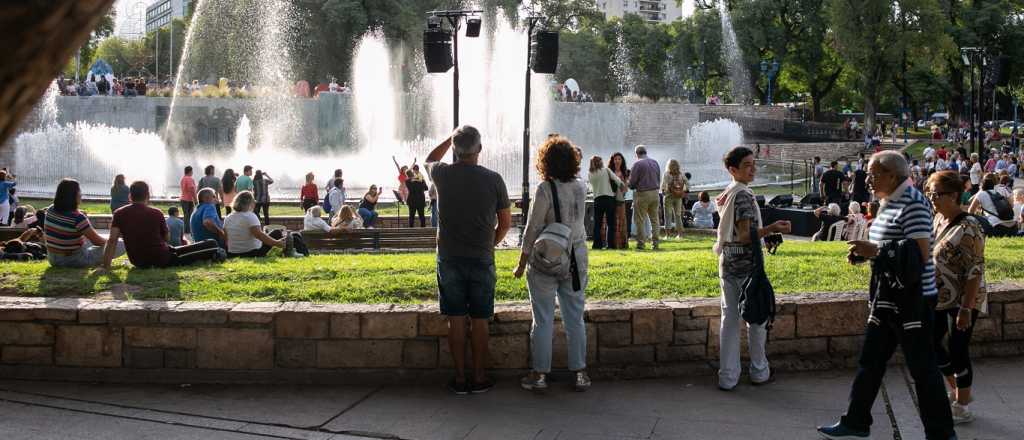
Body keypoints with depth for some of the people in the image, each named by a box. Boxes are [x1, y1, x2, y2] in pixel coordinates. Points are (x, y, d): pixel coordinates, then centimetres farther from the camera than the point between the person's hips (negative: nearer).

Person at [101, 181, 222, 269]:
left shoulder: (119, 214, -5)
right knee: (211, 244, 1)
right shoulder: (156, 213, -9)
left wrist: (106, 266, -18)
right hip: (162, 259, -5)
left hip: (139, 263, 5)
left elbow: (112, 240, -17)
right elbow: (167, 238, 3)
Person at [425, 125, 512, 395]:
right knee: (479, 321, 7)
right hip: (482, 260, -1)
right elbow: (505, 223, 2)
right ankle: (479, 378, 13)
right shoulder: (493, 179, -7)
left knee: (456, 320, 6)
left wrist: (451, 138, 23)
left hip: (449, 259, 1)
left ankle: (459, 379, 10)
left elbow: (429, 160, 22)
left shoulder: (443, 174, -5)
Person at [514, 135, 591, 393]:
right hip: (576, 258, 5)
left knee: (543, 319, 3)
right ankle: (579, 373, 14)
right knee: (575, 318, 10)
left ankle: (539, 375, 8)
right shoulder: (580, 188, 2)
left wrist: (522, 264, -4)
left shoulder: (545, 189, -14)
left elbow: (533, 229, -12)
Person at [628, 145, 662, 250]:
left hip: (642, 194, -6)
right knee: (654, 219, 11)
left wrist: (632, 186, 11)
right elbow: (659, 178, 16)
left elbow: (632, 181, -10)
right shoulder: (655, 162, 9)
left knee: (640, 220, 2)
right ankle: (655, 243, 10)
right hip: (655, 193, 6)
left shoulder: (638, 164, -11)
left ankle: (640, 243, 1)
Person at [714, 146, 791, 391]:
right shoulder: (744, 195, -16)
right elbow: (745, 236, -21)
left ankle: (728, 376, 9)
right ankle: (759, 372, 18)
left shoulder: (726, 194, 11)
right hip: (746, 265, -8)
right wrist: (771, 229, -26)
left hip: (727, 263, 8)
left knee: (729, 319, 8)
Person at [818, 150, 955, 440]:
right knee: (870, 362, 14)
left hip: (912, 299, -10)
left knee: (922, 368, -1)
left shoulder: (912, 203, -17)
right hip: (888, 297, 10)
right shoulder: (888, 204, 13)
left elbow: (920, 253, -25)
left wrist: (876, 251, -24)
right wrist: (864, 253, 6)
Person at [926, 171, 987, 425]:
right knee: (931, 343, 14)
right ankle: (956, 390, 35)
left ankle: (962, 408, 16)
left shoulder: (968, 229, -21)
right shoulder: (939, 219, 5)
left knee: (957, 351, 0)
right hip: (939, 299, 8)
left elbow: (975, 272, -22)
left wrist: (966, 309, -24)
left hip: (961, 301, -8)